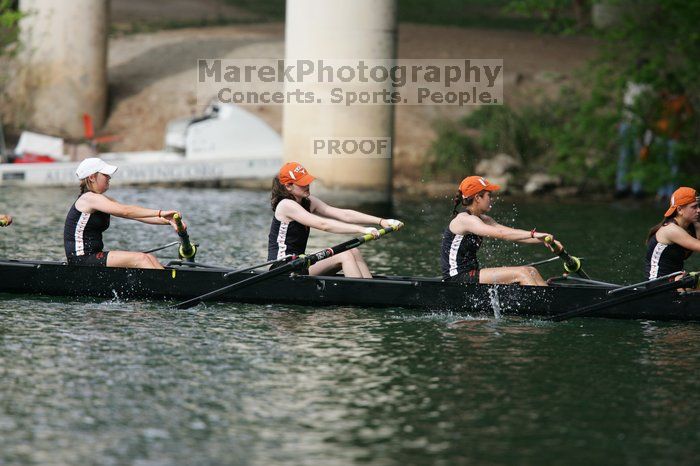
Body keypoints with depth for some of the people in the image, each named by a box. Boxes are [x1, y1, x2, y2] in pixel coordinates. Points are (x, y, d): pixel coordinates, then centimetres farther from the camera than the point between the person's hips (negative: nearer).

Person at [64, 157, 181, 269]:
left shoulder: (103, 200, 16)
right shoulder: (88, 198, -13)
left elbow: (137, 215, 9)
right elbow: (124, 211, -23)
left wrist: (167, 221, -4)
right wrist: (160, 213, -24)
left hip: (93, 257, 9)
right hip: (81, 259, -9)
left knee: (149, 258, -3)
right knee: (139, 259, -18)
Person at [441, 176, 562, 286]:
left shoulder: (482, 219, 14)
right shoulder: (464, 220, -16)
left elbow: (514, 235, 7)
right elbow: (499, 233, -28)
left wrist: (542, 240, -5)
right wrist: (533, 234, -30)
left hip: (470, 275, 10)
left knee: (531, 272, 1)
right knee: (521, 273, -16)